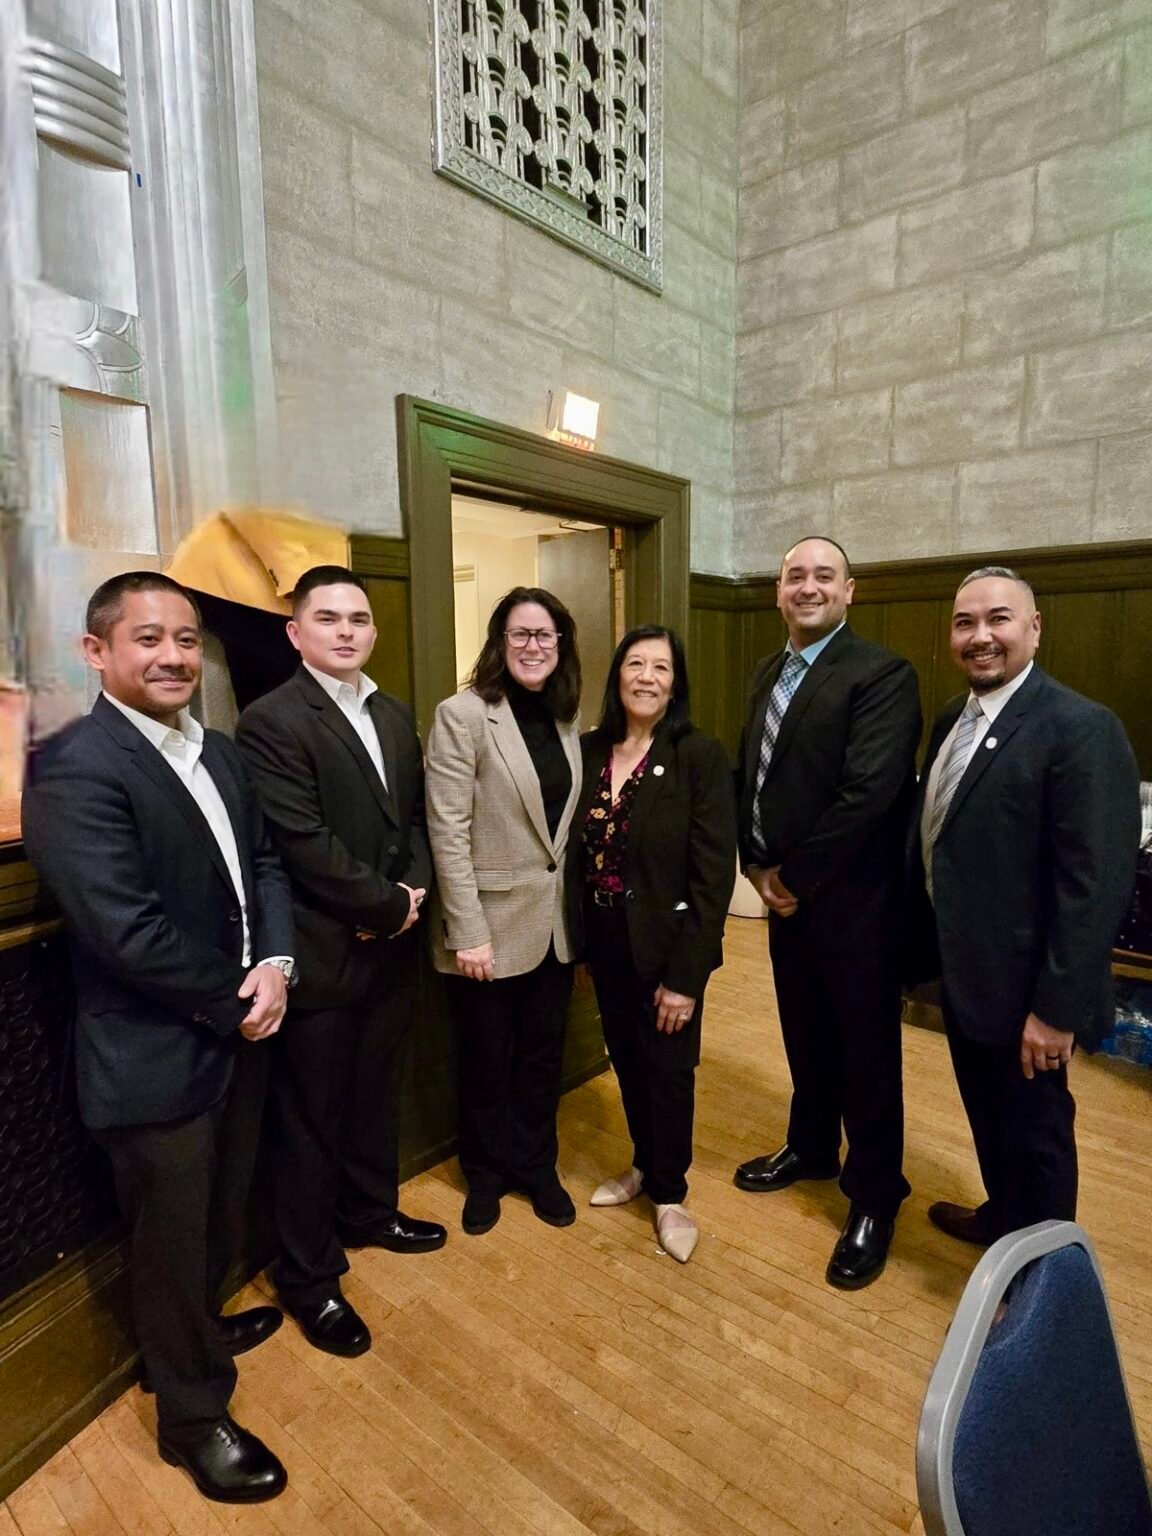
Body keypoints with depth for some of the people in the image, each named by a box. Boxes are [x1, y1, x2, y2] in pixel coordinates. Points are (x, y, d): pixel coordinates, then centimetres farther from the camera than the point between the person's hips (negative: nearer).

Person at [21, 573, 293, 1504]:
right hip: (156, 1058, -7)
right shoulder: (75, 767, -21)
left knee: (217, 1211, 27)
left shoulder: (220, 753, 5)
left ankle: (202, 1327, 55)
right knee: (173, 1237, 15)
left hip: (238, 1035, 8)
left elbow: (263, 864, 6)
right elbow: (125, 930, -27)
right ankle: (193, 1415, 40)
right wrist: (233, 1004, -16)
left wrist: (275, 965, -11)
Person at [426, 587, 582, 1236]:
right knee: (487, 1063, 15)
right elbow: (448, 832, -16)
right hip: (493, 921, -5)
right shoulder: (463, 715, -14)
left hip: (555, 920, 5)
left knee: (544, 1057, 19)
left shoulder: (566, 717, 5)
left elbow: (570, 818, 11)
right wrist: (467, 933, -18)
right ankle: (486, 1175, 40)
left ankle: (536, 1166, 42)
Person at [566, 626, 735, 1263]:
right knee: (626, 1059, 20)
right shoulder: (589, 749, -1)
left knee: (668, 1070, 12)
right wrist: (578, 935, -1)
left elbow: (714, 873, -16)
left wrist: (685, 974, -16)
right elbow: (575, 849, 3)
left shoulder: (700, 756, -15)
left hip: (664, 944, -4)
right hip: (604, 940, 5)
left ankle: (669, 1193, 37)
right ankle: (645, 1165, 46)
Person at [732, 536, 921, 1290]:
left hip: (852, 901, -7)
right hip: (785, 893, 7)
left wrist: (794, 876, -15)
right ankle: (812, 1148, 44)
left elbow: (867, 794, -23)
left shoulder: (882, 674, -15)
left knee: (866, 1052, 9)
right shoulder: (769, 673, 10)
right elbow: (748, 774, 11)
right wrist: (758, 865, 0)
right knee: (805, 1036, 22)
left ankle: (874, 1198, 29)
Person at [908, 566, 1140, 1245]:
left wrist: (1058, 1008, -22)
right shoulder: (953, 719, 6)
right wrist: (925, 948, 13)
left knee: (1032, 1132, 14)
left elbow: (1097, 883, -23)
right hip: (964, 971, 8)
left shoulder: (1080, 728, -20)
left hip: (1021, 986, -7)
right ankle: (1002, 1216, 51)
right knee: (988, 1117, 26)